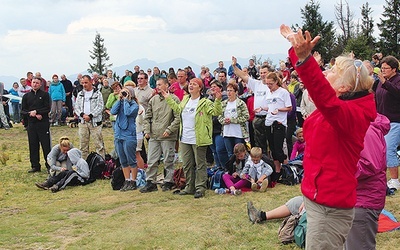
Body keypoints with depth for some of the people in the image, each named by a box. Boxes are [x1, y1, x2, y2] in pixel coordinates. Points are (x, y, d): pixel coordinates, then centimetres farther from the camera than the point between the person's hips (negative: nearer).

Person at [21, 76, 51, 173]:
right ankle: (35, 166, 15)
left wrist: (36, 111, -14)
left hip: (43, 124, -3)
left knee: (46, 145, -3)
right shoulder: (26, 96, 12)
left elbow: (47, 109, -6)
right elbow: (23, 111, 8)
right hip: (31, 124, 4)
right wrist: (30, 113, -10)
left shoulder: (45, 95, 2)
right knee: (33, 146, 7)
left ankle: (49, 165, 4)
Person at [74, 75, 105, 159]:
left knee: (99, 144, -6)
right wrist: (82, 114, -10)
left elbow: (100, 107, -7)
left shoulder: (97, 93, 1)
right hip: (82, 122, 4)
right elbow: (76, 107, 10)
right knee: (83, 144, 8)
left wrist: (90, 116, -16)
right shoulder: (80, 94, 15)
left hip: (95, 122, -4)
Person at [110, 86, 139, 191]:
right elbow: (113, 111, -3)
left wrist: (126, 100, -9)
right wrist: (120, 99, -2)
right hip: (118, 135, 6)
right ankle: (127, 181, 18)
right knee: (123, 161, 11)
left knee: (131, 160, 0)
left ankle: (133, 182, 7)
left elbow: (128, 112, -21)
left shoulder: (134, 104, -3)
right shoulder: (121, 103, 13)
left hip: (129, 136, -6)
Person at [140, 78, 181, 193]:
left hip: (168, 137, -5)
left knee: (168, 161, 4)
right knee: (151, 161, 6)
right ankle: (150, 182, 13)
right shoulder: (153, 99, 11)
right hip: (153, 136, 5)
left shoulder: (174, 99, -5)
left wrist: (169, 130, -15)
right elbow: (147, 117, 16)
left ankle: (168, 182, 15)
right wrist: (147, 130, 4)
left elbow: (178, 118, -9)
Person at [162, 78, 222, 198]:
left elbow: (216, 111, -18)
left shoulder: (205, 102, -9)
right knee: (187, 165, 13)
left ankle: (200, 188, 7)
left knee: (200, 165, 1)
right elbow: (178, 109, 30)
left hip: (198, 140, -7)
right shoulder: (185, 99, 12)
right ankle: (190, 187, 24)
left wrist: (217, 100, -33)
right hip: (185, 139, 7)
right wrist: (168, 99, 32)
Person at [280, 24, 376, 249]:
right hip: (319, 198, 10)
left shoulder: (353, 114, -20)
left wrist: (304, 58, -53)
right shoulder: (339, 107, 7)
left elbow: (326, 98, -41)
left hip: (330, 207, -10)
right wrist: (297, 49, 28)